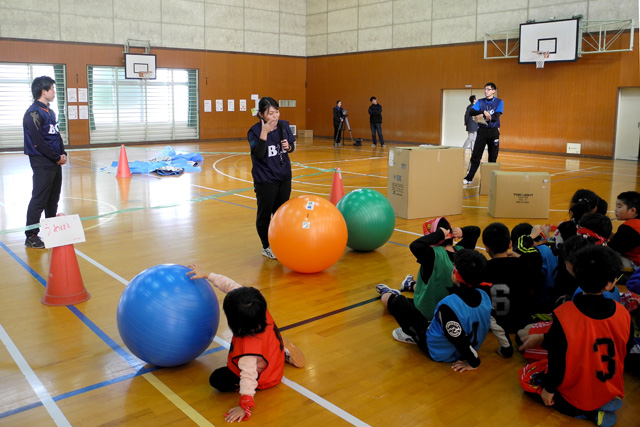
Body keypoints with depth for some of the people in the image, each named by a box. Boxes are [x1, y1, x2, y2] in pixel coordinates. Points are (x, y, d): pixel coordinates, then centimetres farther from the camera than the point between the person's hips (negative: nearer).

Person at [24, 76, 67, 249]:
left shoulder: (50, 111, 15)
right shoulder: (33, 113, -13)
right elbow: (39, 142, -17)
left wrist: (63, 153, 3)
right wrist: (57, 157, -12)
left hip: (55, 163, 9)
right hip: (42, 164, -8)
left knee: (53, 199, 15)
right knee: (39, 200, -6)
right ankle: (31, 236, 1)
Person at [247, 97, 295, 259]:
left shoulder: (284, 126, 0)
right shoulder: (255, 131, -14)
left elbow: (292, 146, 13)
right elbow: (259, 154, -25)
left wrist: (288, 147, -10)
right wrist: (264, 133, -33)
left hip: (284, 177, 5)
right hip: (265, 180, -5)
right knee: (264, 214, 6)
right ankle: (266, 247, 21)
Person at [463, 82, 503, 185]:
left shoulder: (499, 102, 1)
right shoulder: (480, 102, 7)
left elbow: (496, 117, -12)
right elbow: (471, 112, -10)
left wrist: (482, 116, -21)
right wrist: (484, 112, -25)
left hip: (494, 131, -1)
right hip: (482, 130, 1)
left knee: (493, 157, 4)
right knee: (475, 155, -3)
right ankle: (469, 178, -2)